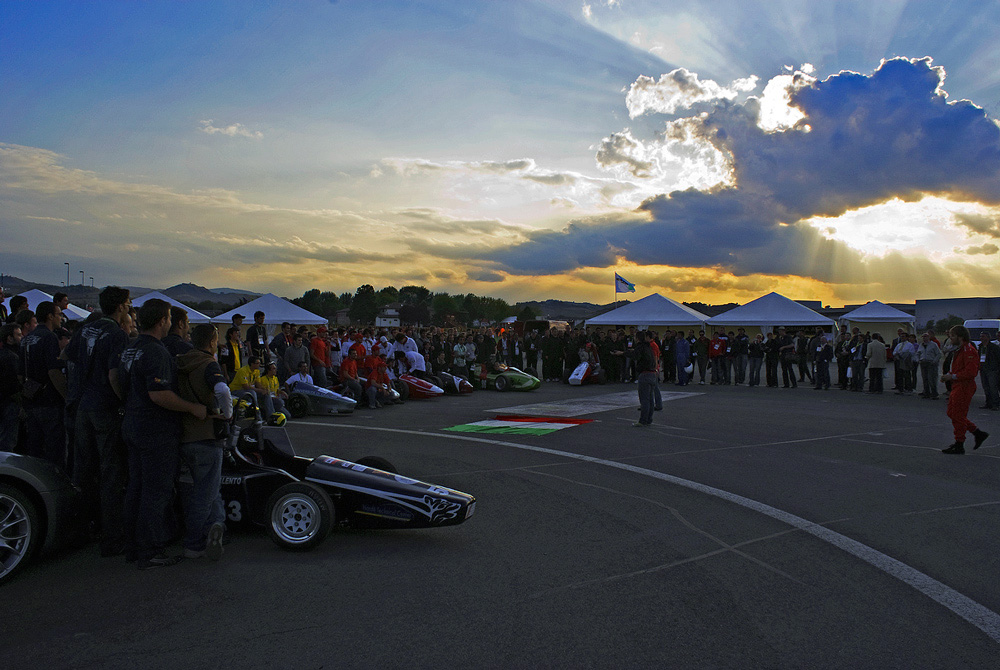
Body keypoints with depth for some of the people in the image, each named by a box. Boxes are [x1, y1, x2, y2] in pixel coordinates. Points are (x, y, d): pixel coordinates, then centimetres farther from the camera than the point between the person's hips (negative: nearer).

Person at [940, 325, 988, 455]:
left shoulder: (968, 351, -17)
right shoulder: (961, 349, 16)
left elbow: (970, 372, -25)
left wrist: (952, 376, -20)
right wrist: (949, 375, 9)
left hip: (964, 387, -10)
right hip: (958, 386, 10)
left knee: (958, 416, -4)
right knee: (952, 413, 14)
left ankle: (959, 446, 4)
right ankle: (978, 433, 21)